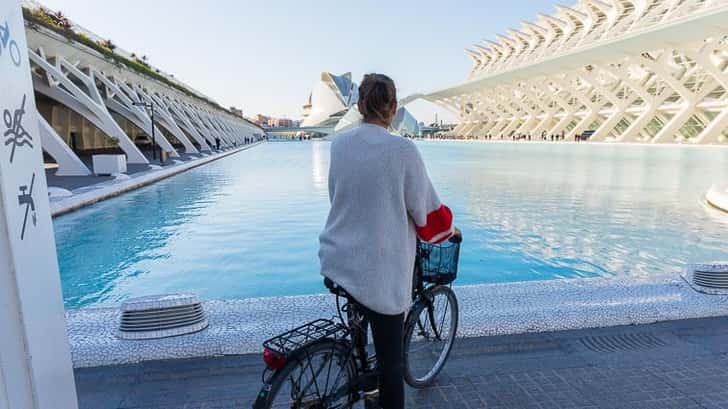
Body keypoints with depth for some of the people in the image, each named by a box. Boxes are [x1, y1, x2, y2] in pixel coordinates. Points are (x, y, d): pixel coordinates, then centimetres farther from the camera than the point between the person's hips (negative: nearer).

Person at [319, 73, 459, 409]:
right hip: (379, 273, -6)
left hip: (337, 261, 6)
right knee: (390, 360, 12)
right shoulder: (402, 149, -14)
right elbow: (426, 212, -8)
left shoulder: (339, 143, 0)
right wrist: (450, 229, 14)